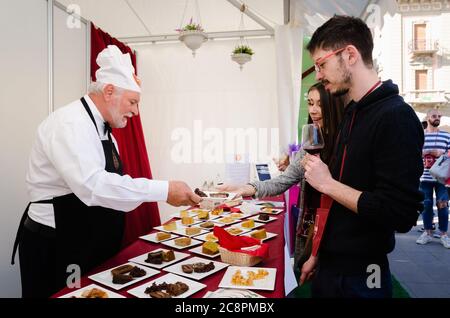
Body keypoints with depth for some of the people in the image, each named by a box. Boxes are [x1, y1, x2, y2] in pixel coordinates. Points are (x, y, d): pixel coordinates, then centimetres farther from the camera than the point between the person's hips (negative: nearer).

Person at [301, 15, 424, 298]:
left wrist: (327, 184, -18)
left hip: (359, 274, -7)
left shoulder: (396, 117, -19)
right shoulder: (352, 113, 7)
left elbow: (401, 215, -25)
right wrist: (319, 252, 14)